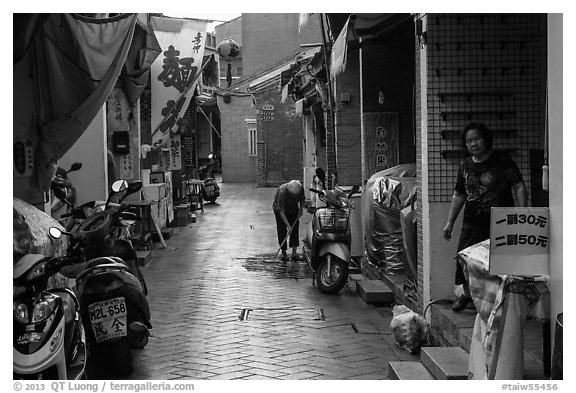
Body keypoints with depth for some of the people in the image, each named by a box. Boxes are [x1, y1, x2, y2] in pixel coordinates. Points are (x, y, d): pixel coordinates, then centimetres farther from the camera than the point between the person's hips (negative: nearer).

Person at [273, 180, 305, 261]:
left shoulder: (301, 189, -23)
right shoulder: (282, 191, -38)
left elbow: (302, 199, 3)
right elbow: (281, 212, -38)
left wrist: (301, 210, -11)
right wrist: (288, 226, -42)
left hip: (293, 209, 4)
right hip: (280, 209, -4)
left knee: (295, 229, -5)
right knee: (282, 231, -8)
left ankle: (294, 253, -6)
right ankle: (283, 253, 1)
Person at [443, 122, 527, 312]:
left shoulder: (502, 161, -5)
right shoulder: (465, 166, 10)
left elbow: (519, 187, -7)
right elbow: (459, 195, 18)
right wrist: (450, 222, 16)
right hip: (472, 223, 5)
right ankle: (467, 294, 31)